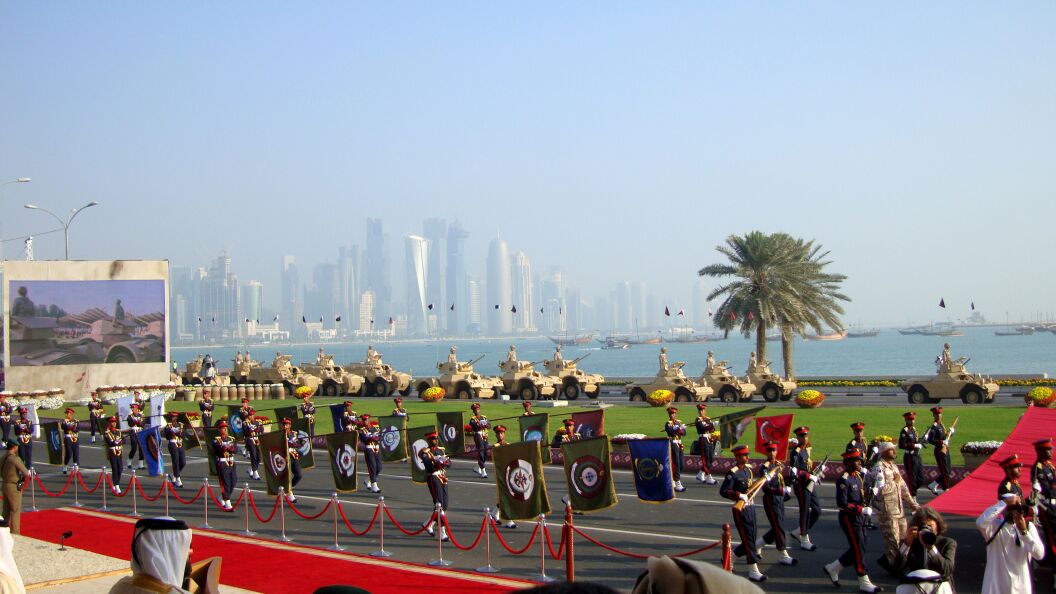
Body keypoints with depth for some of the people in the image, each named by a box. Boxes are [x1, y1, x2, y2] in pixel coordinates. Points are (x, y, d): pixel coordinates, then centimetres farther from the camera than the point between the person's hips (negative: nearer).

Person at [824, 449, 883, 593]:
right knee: (859, 550, -3)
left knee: (857, 549, 14)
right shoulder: (844, 480, -17)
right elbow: (842, 503, -22)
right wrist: (861, 509, -23)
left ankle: (833, 569, 28)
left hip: (859, 517, 9)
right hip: (849, 518, -9)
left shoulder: (858, 476, 10)